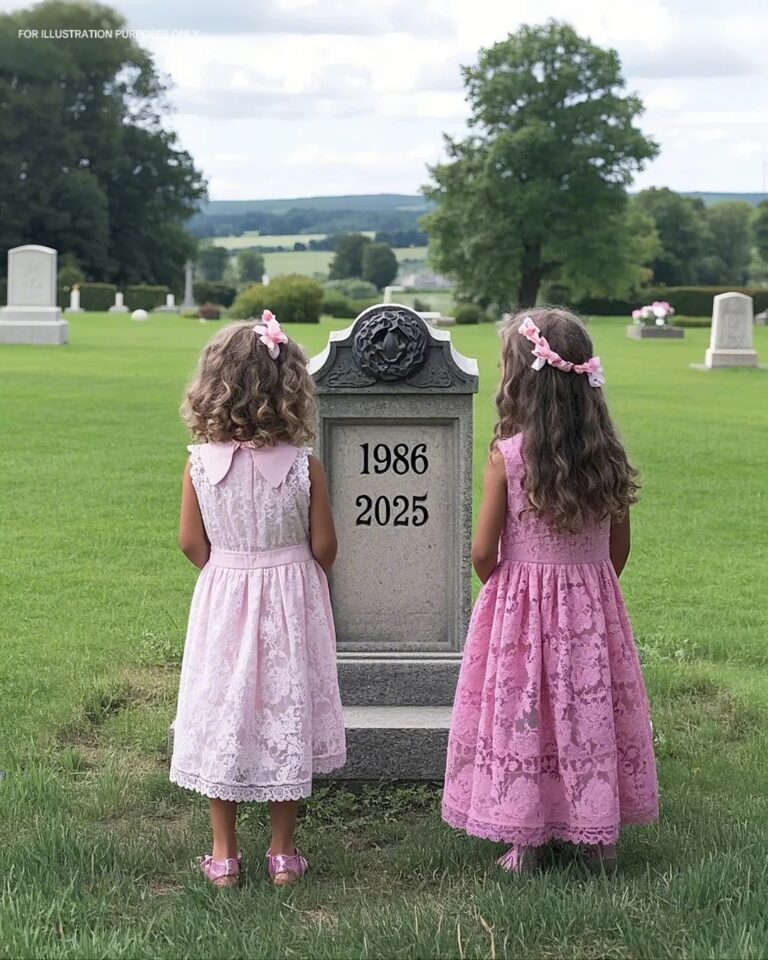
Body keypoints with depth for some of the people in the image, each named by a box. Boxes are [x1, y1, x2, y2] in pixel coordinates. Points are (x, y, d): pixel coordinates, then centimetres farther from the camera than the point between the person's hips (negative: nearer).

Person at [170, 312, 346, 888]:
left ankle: (224, 857, 20)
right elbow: (323, 547, -8)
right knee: (286, 717, 12)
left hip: (223, 599, 1)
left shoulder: (201, 463, -12)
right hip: (291, 602, -1)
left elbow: (192, 543, -3)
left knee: (222, 717, 12)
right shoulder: (304, 466, -15)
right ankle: (283, 854, 21)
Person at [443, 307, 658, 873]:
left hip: (520, 600, -3)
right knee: (591, 711, 14)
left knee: (521, 715, 8)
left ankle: (525, 842, 15)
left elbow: (483, 554, -11)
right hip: (593, 602, 3)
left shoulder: (507, 455, -16)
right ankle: (600, 836, 24)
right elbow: (619, 548, 3)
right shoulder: (607, 454, -5)